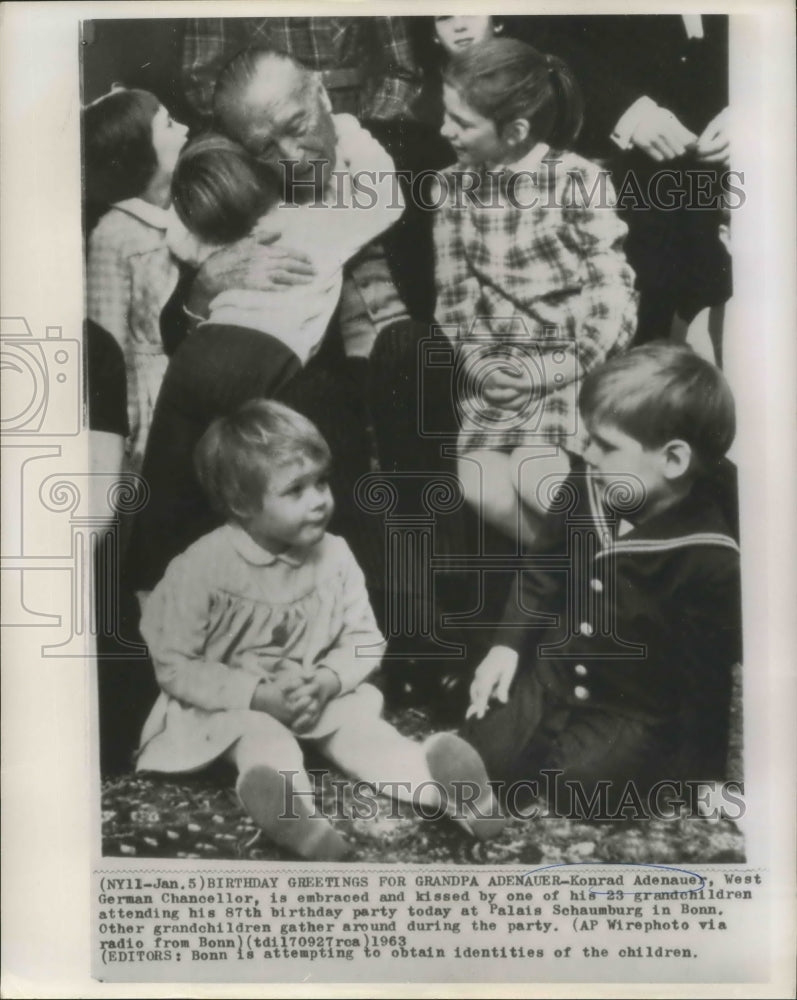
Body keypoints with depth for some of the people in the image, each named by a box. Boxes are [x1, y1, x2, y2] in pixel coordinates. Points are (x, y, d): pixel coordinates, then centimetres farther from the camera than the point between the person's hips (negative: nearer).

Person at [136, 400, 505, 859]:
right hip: (228, 704, -3)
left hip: (315, 697, 4)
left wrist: (328, 681, -21)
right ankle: (285, 801, -59)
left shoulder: (335, 556, -7)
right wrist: (258, 696, -22)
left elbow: (364, 638, -1)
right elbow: (176, 667, -13)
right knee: (264, 739, -32)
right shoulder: (201, 568, -17)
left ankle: (433, 775, -40)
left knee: (357, 723, -22)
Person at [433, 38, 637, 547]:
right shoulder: (456, 186, 4)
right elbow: (453, 294, 6)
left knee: (535, 480, -25)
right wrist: (478, 363, -10)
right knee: (480, 486, -19)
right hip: (494, 369, 4)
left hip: (572, 365, -3)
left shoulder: (579, 180, -8)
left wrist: (548, 369, -16)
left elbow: (615, 300, -9)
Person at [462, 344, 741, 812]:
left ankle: (650, 761, 12)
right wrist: (508, 645, 0)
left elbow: (707, 677, -15)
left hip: (637, 711, -4)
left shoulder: (709, 561, -26)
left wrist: (694, 775, -7)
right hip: (551, 675, 4)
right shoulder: (585, 493, -10)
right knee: (488, 749, -6)